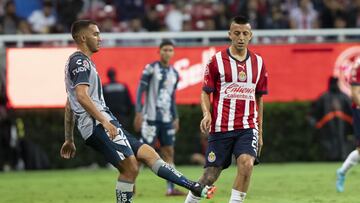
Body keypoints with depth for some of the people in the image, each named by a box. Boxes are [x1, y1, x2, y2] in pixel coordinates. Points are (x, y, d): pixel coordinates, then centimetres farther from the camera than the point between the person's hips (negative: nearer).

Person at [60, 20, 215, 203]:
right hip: (98, 124, -10)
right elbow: (82, 96, -21)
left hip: (101, 125, 10)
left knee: (148, 153, 3)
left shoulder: (78, 62, 26)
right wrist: (105, 122, -26)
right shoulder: (80, 61, -7)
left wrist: (69, 139, 30)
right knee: (130, 166, -16)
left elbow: (69, 106, 29)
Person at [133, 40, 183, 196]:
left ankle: (171, 188, 2)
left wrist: (175, 118, 16)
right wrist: (138, 113, -14)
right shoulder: (151, 69, -5)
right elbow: (140, 90, -7)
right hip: (151, 117, -6)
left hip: (166, 119, 6)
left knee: (169, 152, 2)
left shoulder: (174, 73, 13)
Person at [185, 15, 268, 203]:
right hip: (220, 128, -2)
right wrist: (206, 114, -16)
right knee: (210, 175, 1)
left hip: (247, 127, 2)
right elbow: (205, 92, 3)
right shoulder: (217, 61, 0)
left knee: (246, 163, -24)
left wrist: (259, 131, 16)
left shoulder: (258, 63, 8)